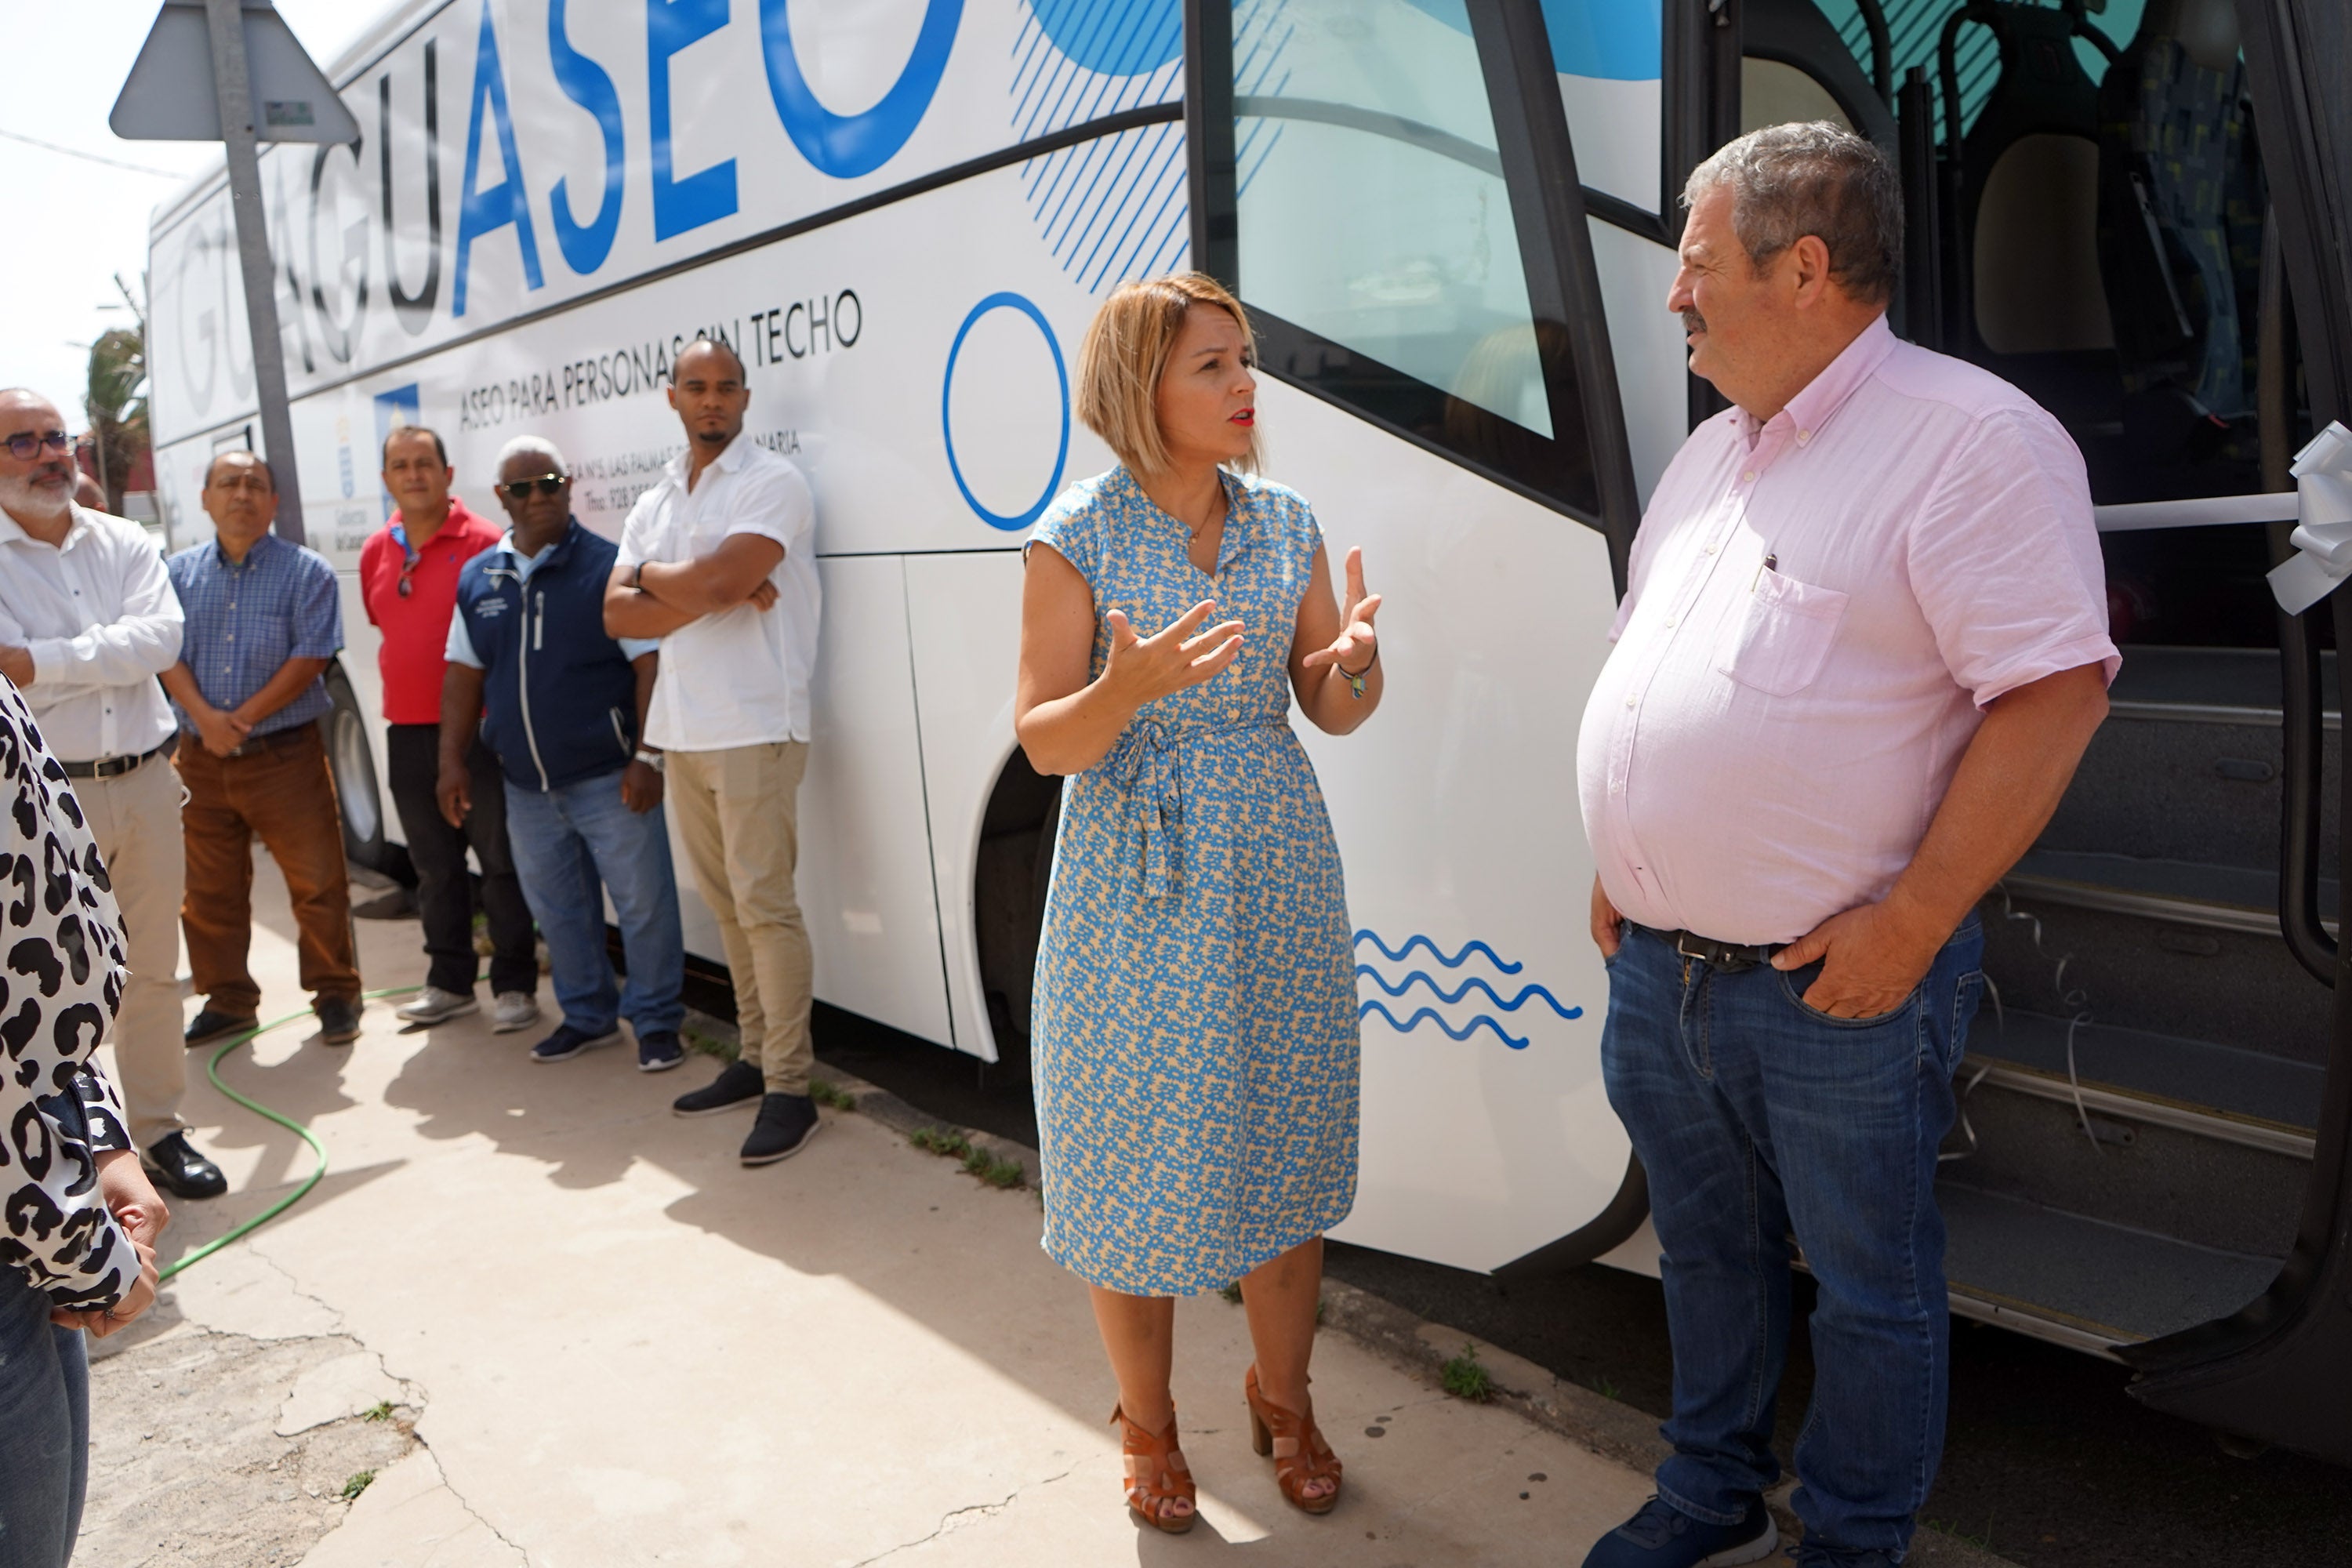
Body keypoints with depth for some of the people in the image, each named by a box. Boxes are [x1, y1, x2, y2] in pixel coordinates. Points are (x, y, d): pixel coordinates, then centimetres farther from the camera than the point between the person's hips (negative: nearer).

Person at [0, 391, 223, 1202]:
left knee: (153, 968, 11)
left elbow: (161, 640, -10)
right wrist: (109, 657, -10)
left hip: (146, 780, 4)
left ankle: (159, 1129, 23)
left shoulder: (124, 543, 7)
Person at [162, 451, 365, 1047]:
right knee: (209, 889, 12)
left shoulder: (306, 571, -3)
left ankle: (336, 993, 12)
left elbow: (311, 656, -12)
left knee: (318, 882, -1)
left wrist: (245, 718, -15)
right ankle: (227, 998, 26)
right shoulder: (180, 572, 7)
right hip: (200, 758, 4)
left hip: (285, 753, -4)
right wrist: (205, 717, -17)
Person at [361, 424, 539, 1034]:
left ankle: (515, 985, 10)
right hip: (407, 730, 6)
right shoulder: (376, 553, 10)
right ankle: (449, 983, 25)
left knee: (501, 862, 0)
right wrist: (403, 693, 19)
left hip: (477, 727, -6)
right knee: (435, 867, 14)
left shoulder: (484, 543, -8)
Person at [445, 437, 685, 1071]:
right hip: (526, 786, 6)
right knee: (558, 911, 16)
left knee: (643, 904, -1)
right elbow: (464, 675, 13)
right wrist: (453, 762, 9)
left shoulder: (607, 566, -9)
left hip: (607, 779, -5)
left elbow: (651, 664, -12)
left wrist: (648, 757, -18)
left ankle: (656, 1021, 15)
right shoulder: (478, 579, 8)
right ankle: (586, 1017, 32)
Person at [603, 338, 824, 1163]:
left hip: (754, 728, -7)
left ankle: (789, 1088, -4)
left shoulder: (772, 482, -4)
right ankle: (755, 1059, 22)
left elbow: (719, 577, -20)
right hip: (682, 729, 7)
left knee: (763, 902, -8)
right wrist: (714, 595, -9)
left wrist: (653, 576, 0)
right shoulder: (653, 503, 17)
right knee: (725, 902, 11)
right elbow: (617, 615, 5)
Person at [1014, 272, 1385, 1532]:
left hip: (1277, 873, 4)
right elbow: (1043, 742, -9)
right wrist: (1131, 687, -28)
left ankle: (1282, 1396, 35)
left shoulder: (1285, 525, 4)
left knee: (1284, 1141, 11)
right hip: (1137, 884, -3)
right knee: (1139, 1156, 6)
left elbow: (1333, 712, 7)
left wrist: (1357, 660, -16)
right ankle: (1148, 1426, 30)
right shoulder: (1078, 536, -7)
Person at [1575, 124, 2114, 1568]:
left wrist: (1911, 919, -21)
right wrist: (1621, 870, 15)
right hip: (1660, 965, 8)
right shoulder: (1713, 454, 12)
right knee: (1707, 1249, 22)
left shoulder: (1968, 439, -14)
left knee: (1870, 1287, 12)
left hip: (1837, 984, -8)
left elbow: (2055, 692, -19)